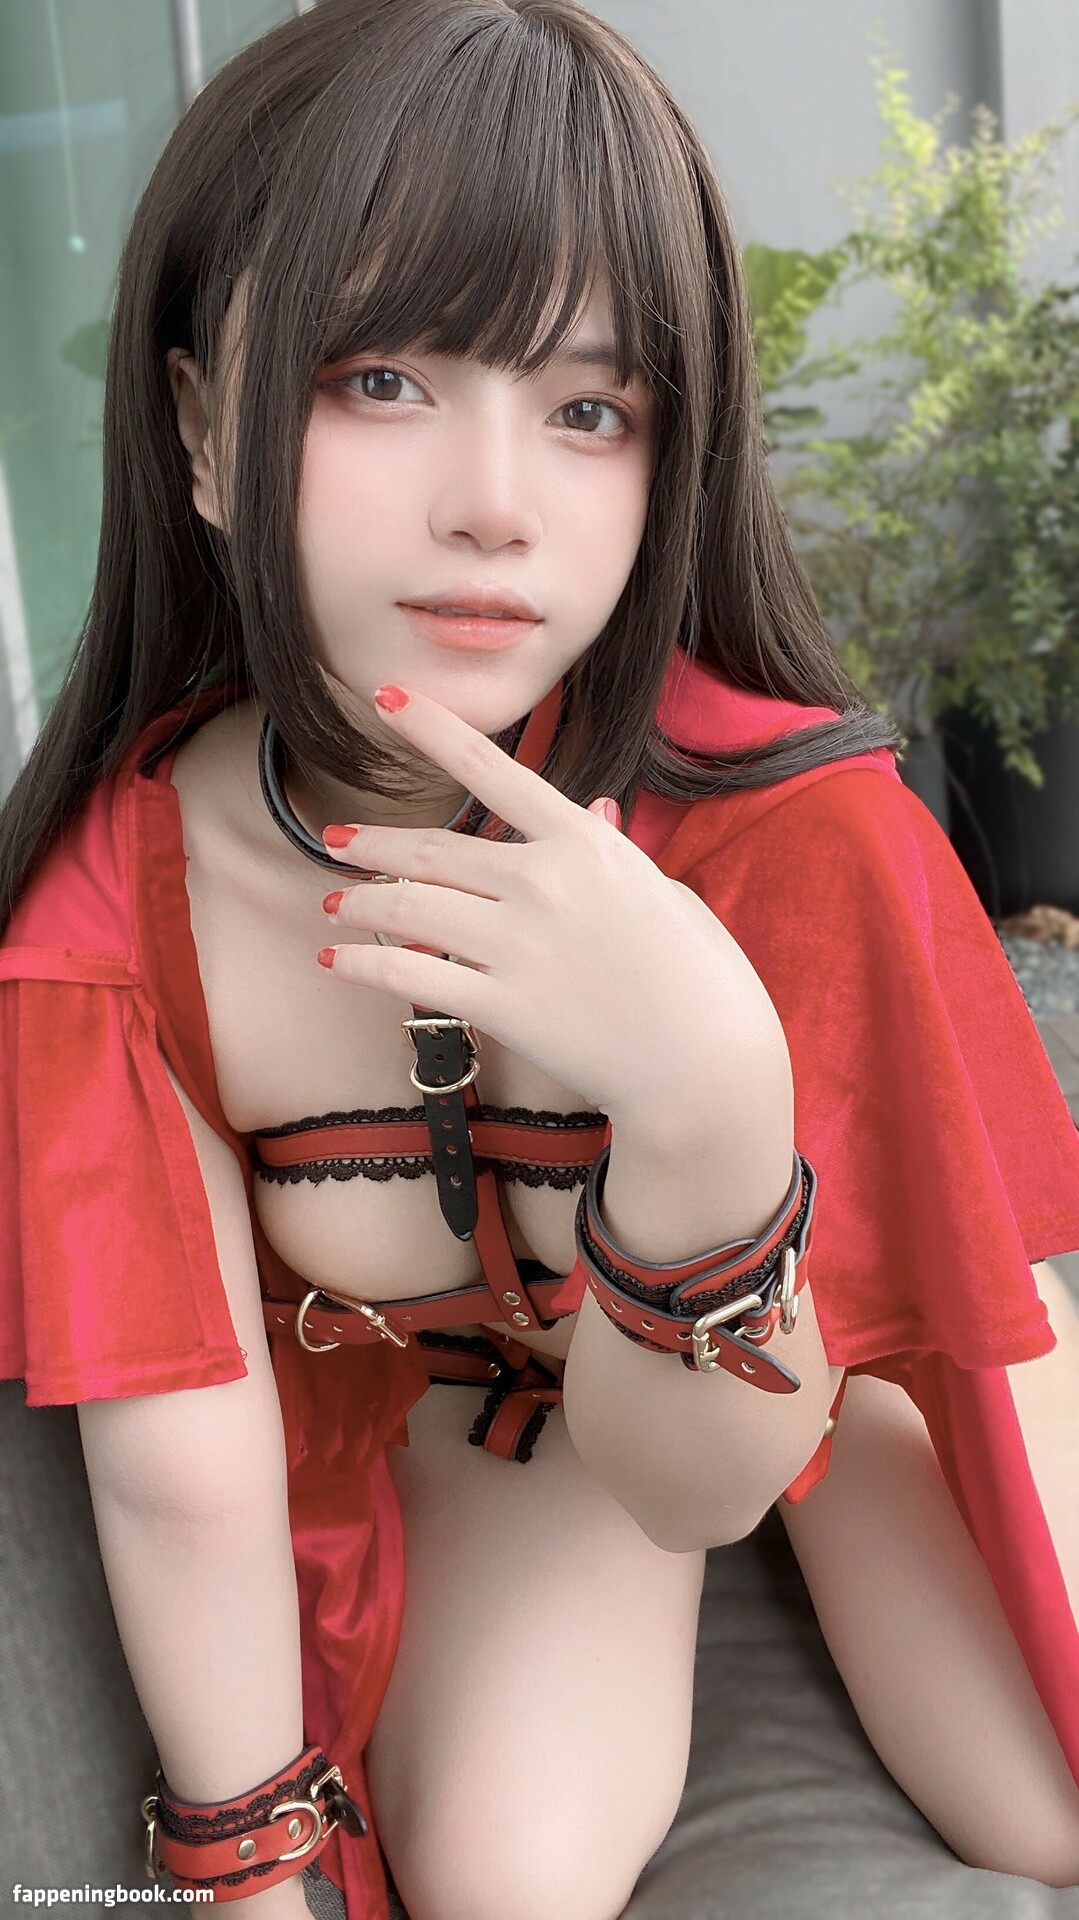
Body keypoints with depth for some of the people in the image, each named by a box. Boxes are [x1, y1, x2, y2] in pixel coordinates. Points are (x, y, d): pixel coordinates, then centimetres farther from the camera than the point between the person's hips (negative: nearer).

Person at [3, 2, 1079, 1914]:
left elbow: (692, 1485, -30)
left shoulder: (793, 822, -33)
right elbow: (184, 1482, -20)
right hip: (449, 1378, 1)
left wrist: (708, 1104, -48)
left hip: (822, 1318, 0)